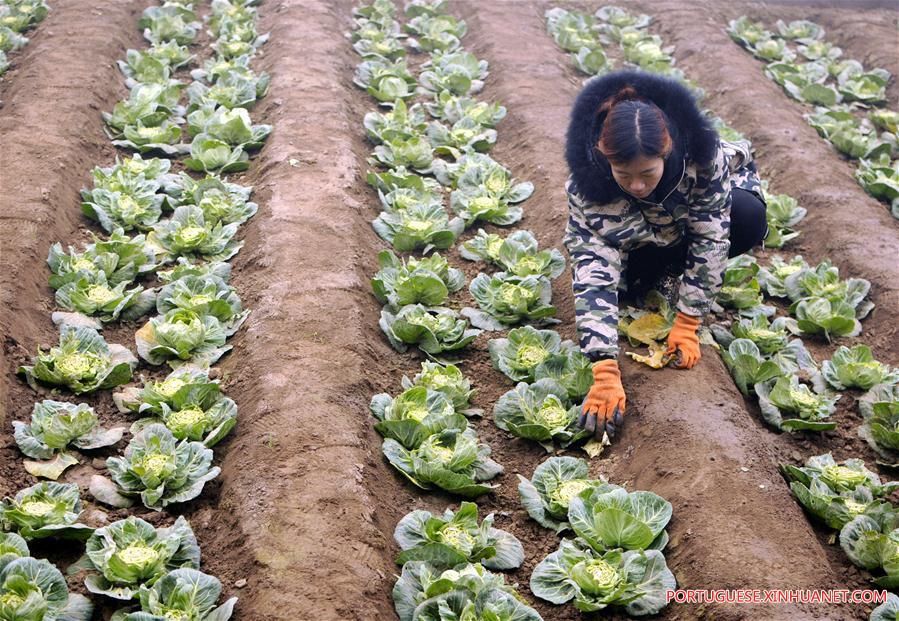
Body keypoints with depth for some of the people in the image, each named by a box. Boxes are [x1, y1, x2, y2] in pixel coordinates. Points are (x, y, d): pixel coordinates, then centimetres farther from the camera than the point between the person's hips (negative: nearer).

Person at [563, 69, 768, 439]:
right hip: (639, 238, 2)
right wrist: (605, 372, -50)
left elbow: (710, 235, -31)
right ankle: (667, 274, 7)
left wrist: (687, 324, -33)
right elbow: (593, 274, -42)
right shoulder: (587, 185, -38)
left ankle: (679, 274, -4)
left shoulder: (701, 154, -39)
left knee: (749, 218, -31)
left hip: (698, 209, -1)